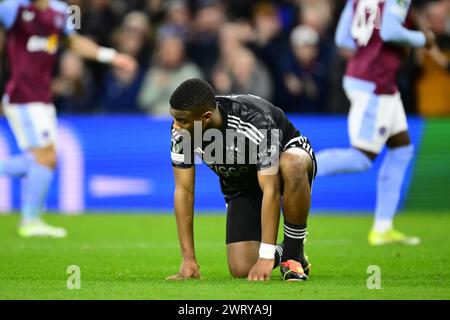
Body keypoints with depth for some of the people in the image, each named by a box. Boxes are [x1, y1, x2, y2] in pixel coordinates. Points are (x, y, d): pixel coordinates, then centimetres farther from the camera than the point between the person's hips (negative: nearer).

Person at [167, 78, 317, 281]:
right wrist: (188, 259, -18)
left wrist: (266, 257, -38)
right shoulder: (182, 131, -24)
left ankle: (294, 255, -21)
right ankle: (278, 253, 20)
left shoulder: (254, 122, -38)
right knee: (242, 269, -17)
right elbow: (183, 191, -15)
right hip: (241, 186, 4)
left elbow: (271, 189, -37)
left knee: (292, 166, -42)